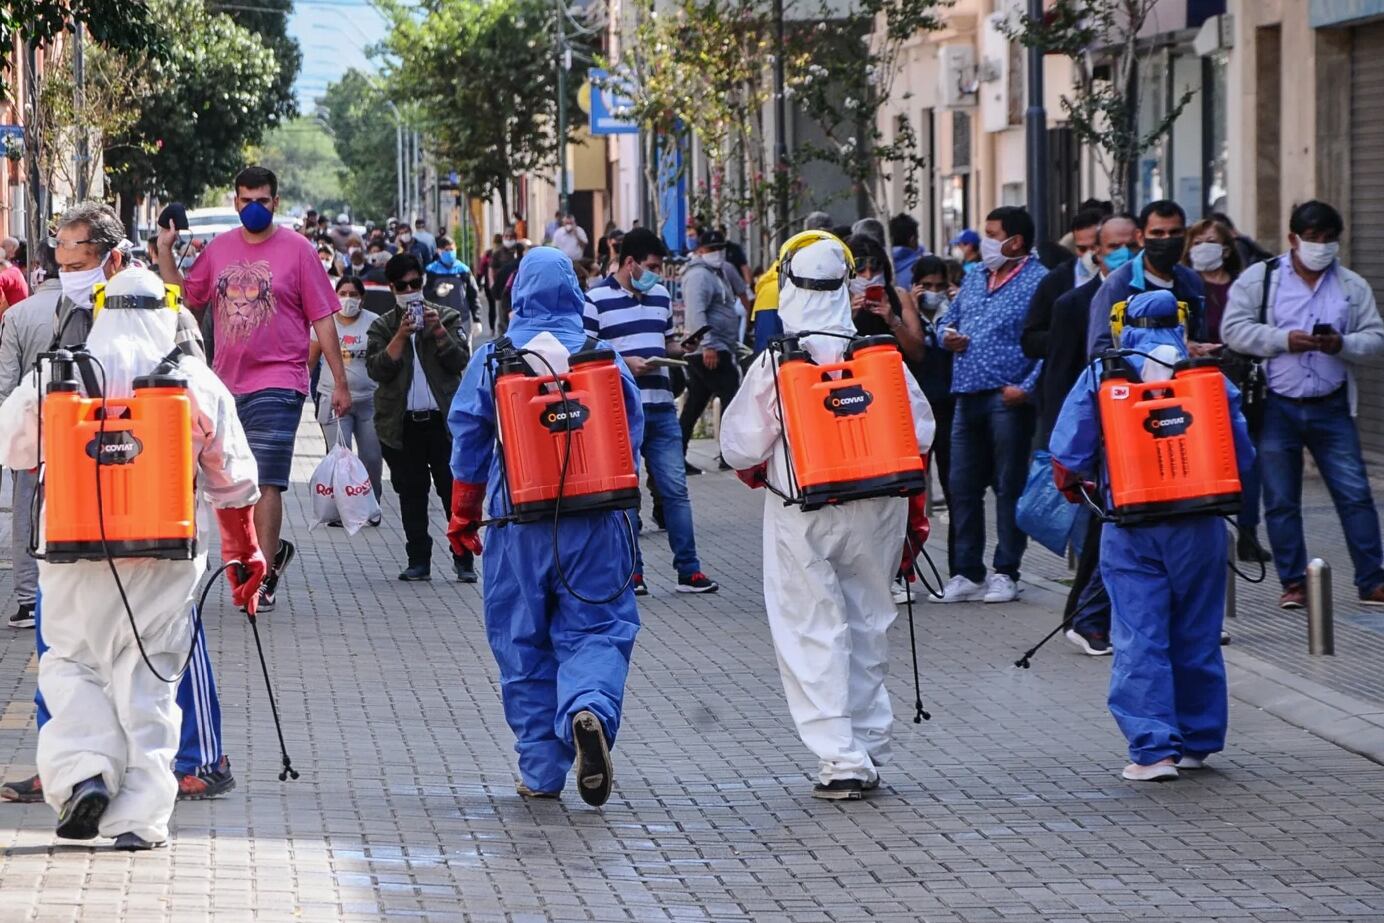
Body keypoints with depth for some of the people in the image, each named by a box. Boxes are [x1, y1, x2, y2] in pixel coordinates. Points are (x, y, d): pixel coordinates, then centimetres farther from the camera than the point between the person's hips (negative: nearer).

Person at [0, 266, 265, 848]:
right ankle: (140, 815, 2)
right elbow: (232, 479, 6)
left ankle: (83, 770, -7)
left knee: (70, 663, 14)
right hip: (166, 554, 1)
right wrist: (245, 554, 17)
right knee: (148, 677, 6)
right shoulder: (196, 381, 3)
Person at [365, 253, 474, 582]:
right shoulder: (383, 326, 10)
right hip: (402, 424, 1)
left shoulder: (447, 318, 9)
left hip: (443, 419, -1)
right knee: (412, 493, 5)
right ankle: (419, 561, 9)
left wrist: (438, 331, -14)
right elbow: (376, 370, -4)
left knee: (455, 490, -3)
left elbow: (461, 361, -2)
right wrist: (401, 336, -14)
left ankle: (464, 560, 1)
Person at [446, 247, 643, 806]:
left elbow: (469, 444, 4)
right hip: (594, 522, 0)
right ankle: (589, 708, -27)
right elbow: (632, 435, 10)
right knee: (596, 629, 4)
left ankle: (541, 769, 7)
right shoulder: (604, 357, 2)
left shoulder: (493, 361, 0)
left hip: (520, 524, 0)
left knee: (524, 644, 8)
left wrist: (463, 517, 15)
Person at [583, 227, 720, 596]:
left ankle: (689, 570, 4)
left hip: (661, 408, 5)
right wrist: (625, 363, -18)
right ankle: (631, 572, 8)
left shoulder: (660, 296, 15)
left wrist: (683, 349, 4)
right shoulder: (596, 299, -3)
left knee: (675, 488, 2)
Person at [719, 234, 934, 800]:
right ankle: (869, 751, 23)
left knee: (813, 632, 2)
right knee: (868, 627, 16)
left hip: (802, 514, -3)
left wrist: (761, 475, 16)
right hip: (876, 509, 4)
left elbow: (742, 448, -7)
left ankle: (839, 757, -7)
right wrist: (913, 516, 18)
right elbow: (919, 434, 4)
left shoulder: (774, 364, -11)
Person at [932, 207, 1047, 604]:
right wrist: (947, 335, 5)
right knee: (962, 485, 7)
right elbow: (947, 319, 28)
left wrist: (1027, 388, -20)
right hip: (968, 394, 7)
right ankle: (968, 573, 14)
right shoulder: (975, 278, 18)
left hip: (1008, 397, -7)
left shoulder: (1037, 281, -6)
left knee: (1010, 486, 1)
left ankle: (1006, 573, 8)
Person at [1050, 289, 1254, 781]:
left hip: (1131, 526, -2)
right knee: (1196, 636, 13)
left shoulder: (1100, 376, 0)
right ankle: (1197, 741, 21)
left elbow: (1068, 454, -2)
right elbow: (1242, 453, 9)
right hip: (1198, 526, 2)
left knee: (1139, 638, -1)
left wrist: (1078, 485, 20)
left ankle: (1153, 749, -9)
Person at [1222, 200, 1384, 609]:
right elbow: (1233, 329, -6)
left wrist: (1342, 345, -16)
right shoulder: (1259, 279, 1)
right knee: (1281, 501, 4)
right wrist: (1284, 340, -17)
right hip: (1276, 408, -1)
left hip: (1331, 409, 1)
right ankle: (1293, 583, 14)